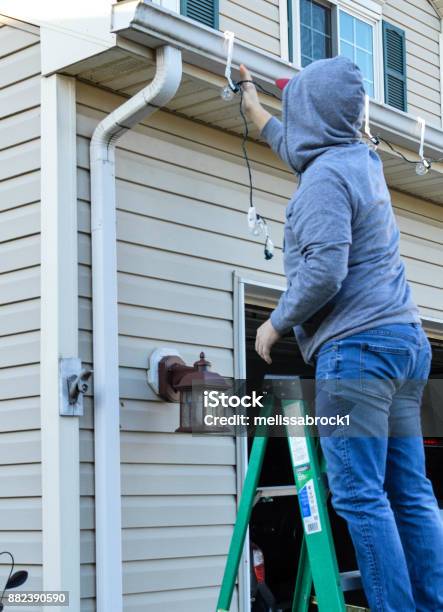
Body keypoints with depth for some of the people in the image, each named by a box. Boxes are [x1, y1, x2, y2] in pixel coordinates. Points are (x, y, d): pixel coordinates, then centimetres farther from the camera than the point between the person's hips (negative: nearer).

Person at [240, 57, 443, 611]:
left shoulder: (324, 175, -10)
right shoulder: (364, 160, 18)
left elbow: (324, 271, -19)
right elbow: (294, 146, 40)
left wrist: (277, 322, -5)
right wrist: (254, 110, 51)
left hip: (357, 344, -9)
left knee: (359, 495, -8)